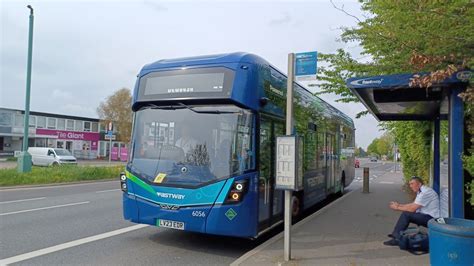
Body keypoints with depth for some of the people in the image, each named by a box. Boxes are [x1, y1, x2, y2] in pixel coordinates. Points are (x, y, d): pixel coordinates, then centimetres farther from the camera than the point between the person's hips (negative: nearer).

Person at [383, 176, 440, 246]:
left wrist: (397, 208, -11)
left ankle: (397, 238, -12)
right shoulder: (421, 191, 11)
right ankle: (395, 235, 1)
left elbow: (412, 209, -22)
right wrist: (399, 205, 6)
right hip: (426, 215, 10)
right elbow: (413, 204, 17)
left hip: (431, 218, -10)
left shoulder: (425, 192, -20)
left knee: (406, 214, -19)